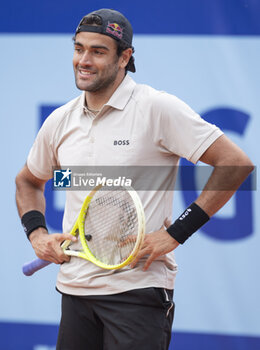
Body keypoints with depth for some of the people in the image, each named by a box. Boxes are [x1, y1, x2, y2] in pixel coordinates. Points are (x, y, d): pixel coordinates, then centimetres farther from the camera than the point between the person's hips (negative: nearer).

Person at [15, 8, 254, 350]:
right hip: (75, 289, 5)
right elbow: (29, 180, 28)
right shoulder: (59, 122, 9)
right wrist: (36, 233, 8)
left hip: (140, 288, -5)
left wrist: (176, 233, -14)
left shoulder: (158, 109, -9)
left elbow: (236, 163, -11)